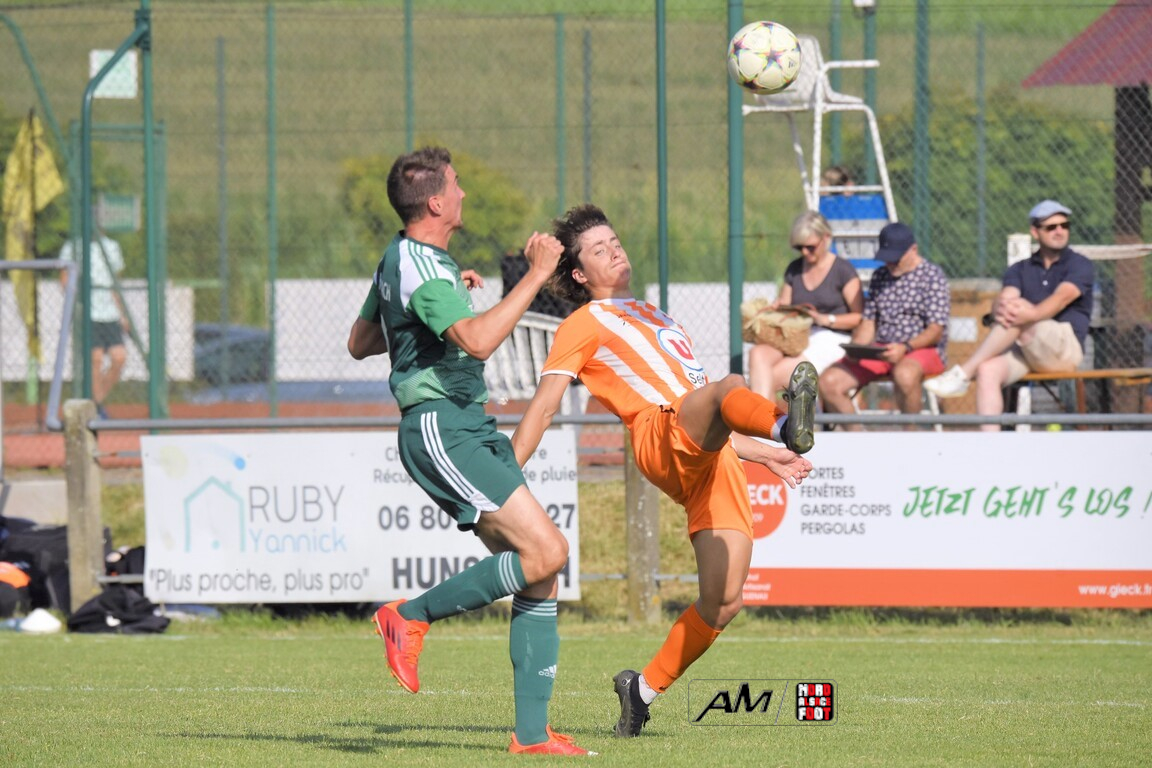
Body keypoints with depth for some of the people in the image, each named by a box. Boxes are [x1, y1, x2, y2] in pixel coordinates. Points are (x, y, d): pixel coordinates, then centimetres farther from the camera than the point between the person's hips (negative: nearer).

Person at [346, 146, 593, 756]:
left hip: (468, 428, 10)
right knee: (545, 551, -21)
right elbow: (478, 340, -30)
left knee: (539, 573, 1)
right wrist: (535, 277, -22)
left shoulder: (400, 260, 18)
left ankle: (532, 733, -1)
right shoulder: (422, 267, -15)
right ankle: (413, 616, -7)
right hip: (441, 427, -10)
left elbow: (359, 342, 31)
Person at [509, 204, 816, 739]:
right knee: (730, 386, -39)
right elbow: (543, 405, 5)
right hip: (660, 439, -7)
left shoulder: (650, 319, 38)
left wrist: (765, 454, 36)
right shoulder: (585, 325, 15)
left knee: (723, 600, -7)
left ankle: (644, 689, 8)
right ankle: (788, 425, -75)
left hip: (710, 457, 7)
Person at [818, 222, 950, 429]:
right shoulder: (880, 276, 17)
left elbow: (936, 331, -11)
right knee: (829, 382, -14)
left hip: (923, 350, -6)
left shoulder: (932, 276, -3)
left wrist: (905, 348, -27)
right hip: (879, 350, 6)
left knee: (904, 374, -42)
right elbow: (868, 321, 17)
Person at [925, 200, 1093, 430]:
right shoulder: (1021, 270, 20)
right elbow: (1005, 297, -1)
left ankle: (962, 374, -33)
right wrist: (999, 308, -28)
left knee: (1018, 306, -29)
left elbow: (1061, 298, -15)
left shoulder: (1080, 265, 5)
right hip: (1024, 350, 4)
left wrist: (1030, 314, -35)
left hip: (1066, 349, -4)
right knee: (988, 370, -29)